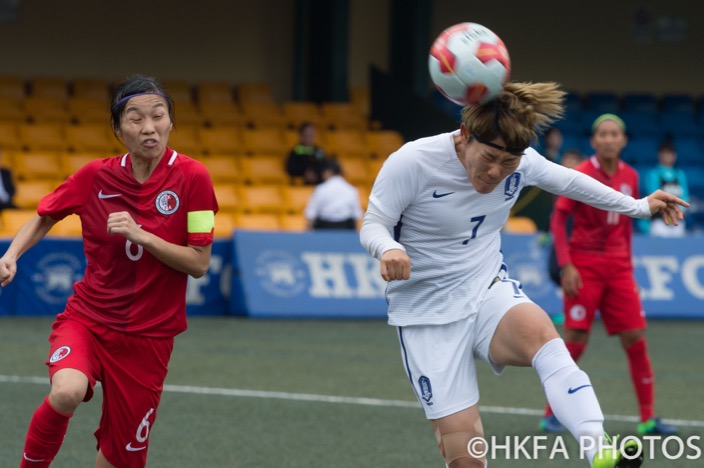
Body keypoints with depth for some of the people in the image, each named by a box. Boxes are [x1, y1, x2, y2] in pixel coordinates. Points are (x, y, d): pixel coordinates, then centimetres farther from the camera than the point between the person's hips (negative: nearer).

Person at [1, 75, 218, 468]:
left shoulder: (192, 178, -9)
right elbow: (44, 218, 13)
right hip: (86, 318, 0)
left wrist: (139, 233, -22)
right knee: (67, 392, -33)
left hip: (148, 336, 0)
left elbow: (199, 263, -10)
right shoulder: (96, 176, -4)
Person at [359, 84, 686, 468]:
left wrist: (639, 206, 23)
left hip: (489, 292, 3)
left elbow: (567, 180, 15)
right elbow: (373, 225, -10)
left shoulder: (520, 162, -5)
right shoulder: (411, 163, -19)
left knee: (539, 333, -35)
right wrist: (388, 248, -34)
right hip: (427, 316, -3)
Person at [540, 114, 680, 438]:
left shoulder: (629, 177, 6)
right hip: (584, 265, -4)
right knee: (575, 341, -6)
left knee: (636, 339, -1)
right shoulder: (581, 175, -8)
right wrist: (566, 266, -16)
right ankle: (552, 414, 8)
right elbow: (557, 221, -8)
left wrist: (628, 264, 13)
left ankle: (648, 419, 5)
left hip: (618, 267, 4)